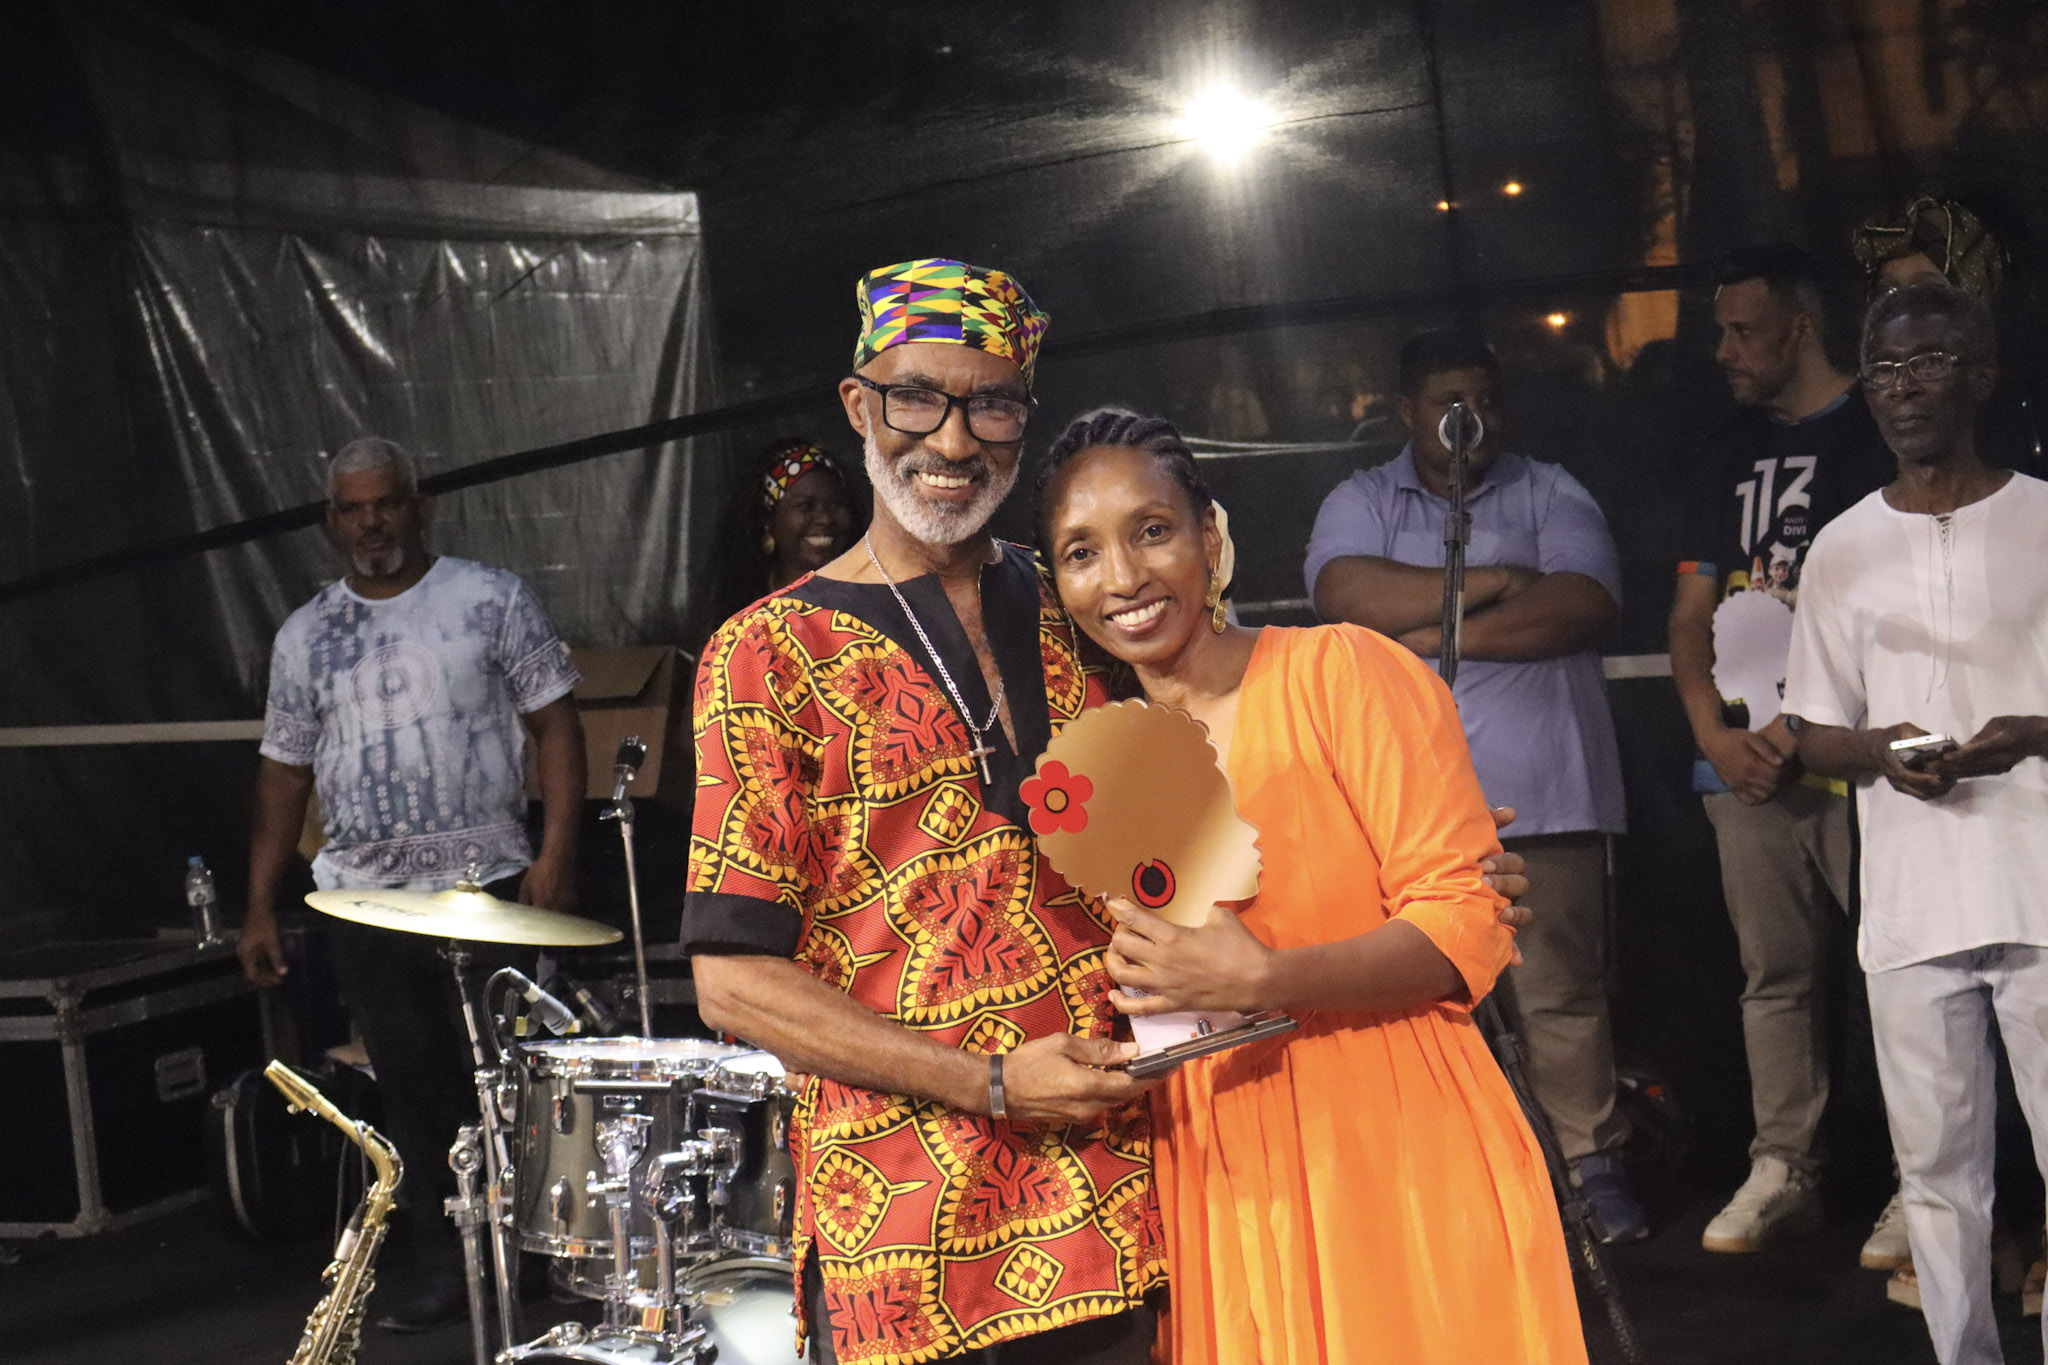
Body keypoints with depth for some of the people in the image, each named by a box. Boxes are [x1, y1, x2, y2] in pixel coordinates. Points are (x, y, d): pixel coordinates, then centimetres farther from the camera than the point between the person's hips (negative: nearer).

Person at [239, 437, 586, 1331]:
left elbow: (554, 722, -3)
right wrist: (260, 906, 9)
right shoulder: (305, 637, 11)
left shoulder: (491, 600, 0)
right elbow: (284, 772, 14)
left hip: (488, 886, -3)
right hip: (366, 898, 3)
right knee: (410, 1085, 7)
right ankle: (442, 1261, 16)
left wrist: (557, 848, -14)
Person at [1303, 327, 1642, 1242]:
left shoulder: (1549, 495, 12)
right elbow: (1347, 594, -8)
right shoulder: (1360, 503, 13)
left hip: (1540, 794, -1)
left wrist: (1438, 632, -8)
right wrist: (1494, 584, -7)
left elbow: (1583, 603, -6)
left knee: (1563, 991, -1)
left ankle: (1594, 1167, 8)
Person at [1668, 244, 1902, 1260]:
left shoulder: (1878, 434, 0)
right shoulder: (1730, 452, 19)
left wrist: (1806, 725, -10)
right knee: (1773, 973, 7)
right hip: (1745, 751, 6)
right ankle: (1783, 1170, 13)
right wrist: (1714, 734, 3)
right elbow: (1693, 611, 18)